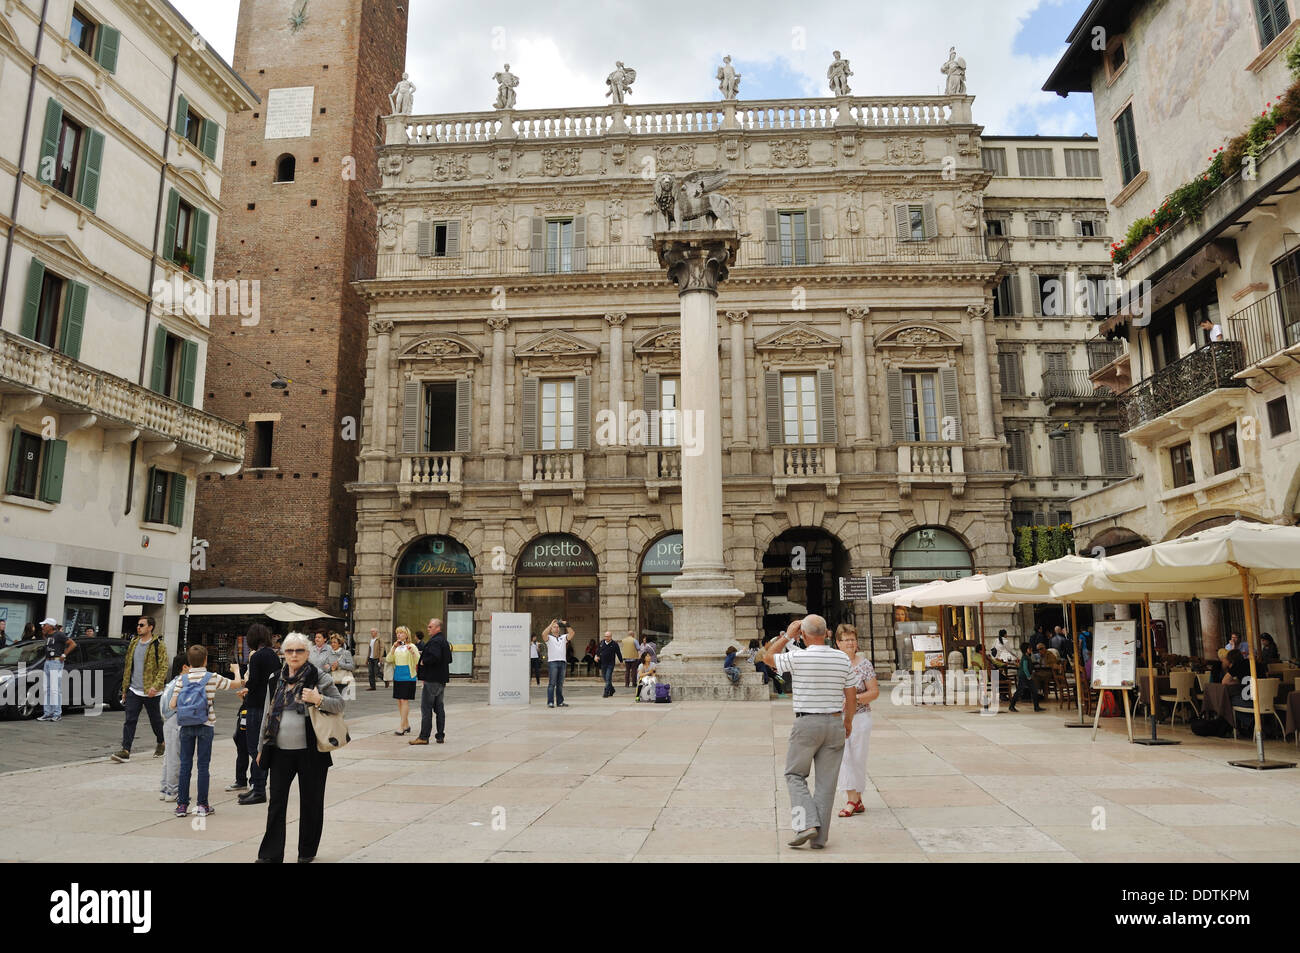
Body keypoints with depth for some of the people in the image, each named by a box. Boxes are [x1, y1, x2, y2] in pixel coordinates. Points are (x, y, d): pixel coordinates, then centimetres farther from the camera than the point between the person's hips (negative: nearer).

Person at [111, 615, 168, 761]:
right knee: (130, 720, -4)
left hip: (151, 692, -5)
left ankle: (161, 743, 32)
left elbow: (163, 668, -13)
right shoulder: (133, 644, 10)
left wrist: (155, 686, -24)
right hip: (134, 690, 5)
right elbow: (128, 667, 17)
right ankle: (125, 751, -4)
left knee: (155, 720, 10)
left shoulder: (158, 645, -9)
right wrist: (124, 689, 16)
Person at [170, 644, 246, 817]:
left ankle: (182, 804, 11)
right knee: (203, 765, 2)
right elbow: (237, 684, 6)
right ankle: (202, 805, 6)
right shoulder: (212, 678, -5)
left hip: (186, 726, 2)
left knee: (185, 764, 8)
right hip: (205, 725, -2)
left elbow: (173, 704, -2)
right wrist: (236, 670, 26)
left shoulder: (183, 679, 0)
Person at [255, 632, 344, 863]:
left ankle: (307, 852, 23)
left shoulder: (319, 677, -4)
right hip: (280, 751, 3)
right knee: (276, 802, 4)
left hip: (310, 752, -3)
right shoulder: (275, 680, 8)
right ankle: (270, 854, 12)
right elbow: (267, 714, 15)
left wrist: (319, 700, -21)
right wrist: (262, 748, 15)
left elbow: (340, 704, -3)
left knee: (310, 802, 7)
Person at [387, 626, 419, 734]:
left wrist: (412, 651, -25)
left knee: (404, 700, -9)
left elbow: (418, 661, -10)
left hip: (408, 677, -6)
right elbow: (389, 660, 2)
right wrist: (394, 648, -8)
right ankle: (407, 725, 17)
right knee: (399, 701, 8)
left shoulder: (411, 646, -4)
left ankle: (402, 726, -8)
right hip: (397, 676, 6)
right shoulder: (396, 647, 13)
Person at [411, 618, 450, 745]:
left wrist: (423, 661, -13)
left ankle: (424, 737, -3)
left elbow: (435, 657, -30)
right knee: (439, 708, 11)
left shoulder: (435, 641, -15)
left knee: (426, 708, -5)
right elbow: (449, 659, 19)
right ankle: (440, 736, 14)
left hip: (432, 680, -10)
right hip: (441, 679, 10)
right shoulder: (444, 640, 16)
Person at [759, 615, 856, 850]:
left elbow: (768, 657, 6)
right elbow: (851, 696, 6)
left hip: (806, 724, -3)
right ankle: (819, 838, 11)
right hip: (835, 724, 4)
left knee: (795, 775, 12)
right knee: (826, 782, 9)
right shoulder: (843, 659, -1)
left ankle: (806, 824, -4)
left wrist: (787, 636, 8)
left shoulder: (798, 657, -13)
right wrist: (848, 721, 20)